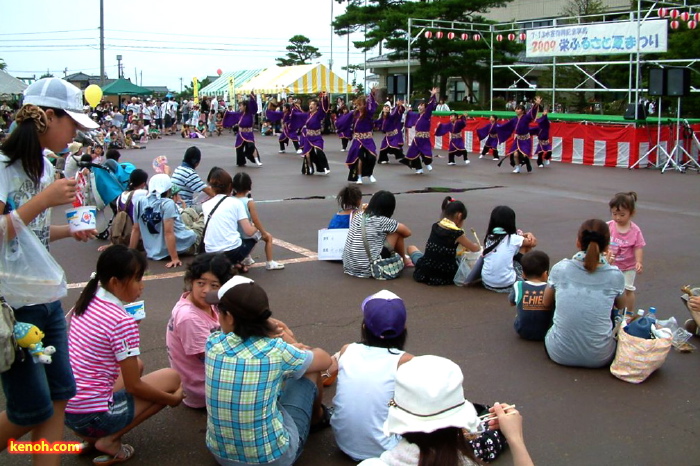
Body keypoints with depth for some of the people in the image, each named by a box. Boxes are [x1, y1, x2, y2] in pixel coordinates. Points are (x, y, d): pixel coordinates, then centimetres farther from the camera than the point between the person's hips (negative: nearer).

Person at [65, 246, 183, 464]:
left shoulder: (88, 301, 4)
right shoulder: (123, 322, -20)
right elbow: (134, 387, -12)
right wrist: (173, 399, 1)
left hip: (65, 406, 8)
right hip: (92, 415, -8)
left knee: (135, 365, 27)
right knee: (172, 377, 5)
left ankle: (92, 434, 13)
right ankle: (109, 441, -2)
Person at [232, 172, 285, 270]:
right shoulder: (249, 202, -21)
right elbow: (256, 221, -17)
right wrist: (264, 232, -3)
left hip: (235, 235, 6)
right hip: (247, 234, -5)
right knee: (268, 237, 20)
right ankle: (270, 263, 18)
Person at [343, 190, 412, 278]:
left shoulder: (357, 217, 6)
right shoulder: (383, 221, -8)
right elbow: (407, 233, 5)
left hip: (348, 267, 6)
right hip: (369, 270, -6)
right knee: (398, 232, 7)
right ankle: (404, 260, 30)